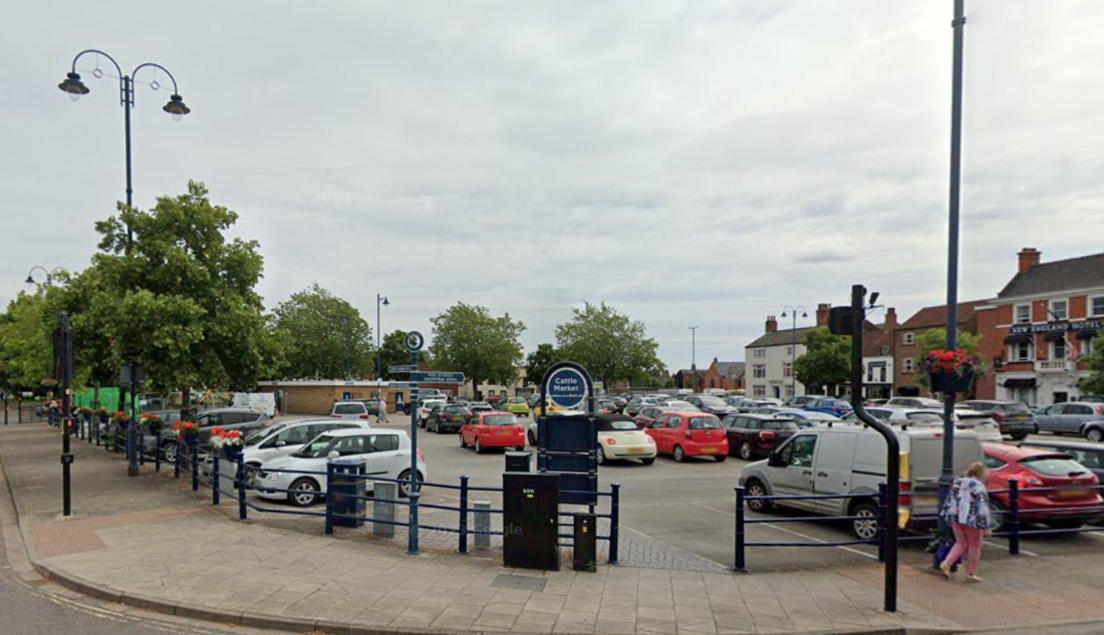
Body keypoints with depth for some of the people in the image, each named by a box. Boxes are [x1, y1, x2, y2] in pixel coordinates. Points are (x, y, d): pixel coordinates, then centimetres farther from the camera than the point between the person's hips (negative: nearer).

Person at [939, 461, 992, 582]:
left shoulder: (957, 481, 7)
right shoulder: (979, 486, -13)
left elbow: (950, 501, 12)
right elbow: (982, 507, -15)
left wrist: (949, 518, 20)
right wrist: (986, 527, -11)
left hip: (955, 518, 6)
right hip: (972, 520, -6)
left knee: (961, 543, 16)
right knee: (974, 545, 11)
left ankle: (946, 563, -2)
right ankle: (970, 573, 16)